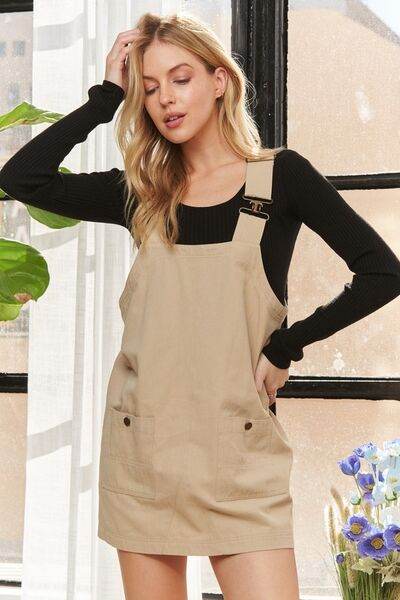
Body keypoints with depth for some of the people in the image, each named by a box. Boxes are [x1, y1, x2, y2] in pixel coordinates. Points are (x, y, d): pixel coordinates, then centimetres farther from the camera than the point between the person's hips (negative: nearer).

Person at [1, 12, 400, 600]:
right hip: (141, 442, 3)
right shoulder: (142, 192, 9)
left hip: (238, 448, -3)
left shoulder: (279, 175, 1)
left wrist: (285, 346, -6)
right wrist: (107, 97, 2)